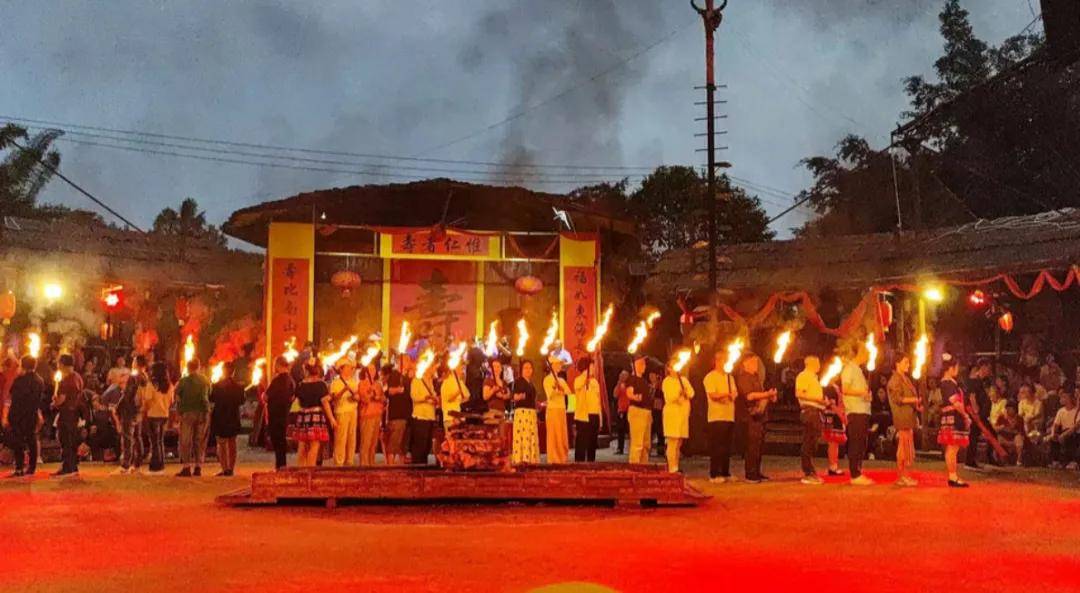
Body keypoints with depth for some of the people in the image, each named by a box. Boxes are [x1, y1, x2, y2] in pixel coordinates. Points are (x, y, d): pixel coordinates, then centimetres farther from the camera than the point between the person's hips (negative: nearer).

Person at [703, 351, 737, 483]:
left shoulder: (729, 377, 19)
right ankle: (714, 475, -3)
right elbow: (713, 395, -14)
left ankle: (725, 473, 16)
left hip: (729, 416, 7)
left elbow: (735, 393, 10)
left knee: (727, 447, 9)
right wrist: (728, 394, -18)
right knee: (716, 447, -6)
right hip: (716, 417, -7)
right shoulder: (710, 377, -4)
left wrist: (731, 395, -12)